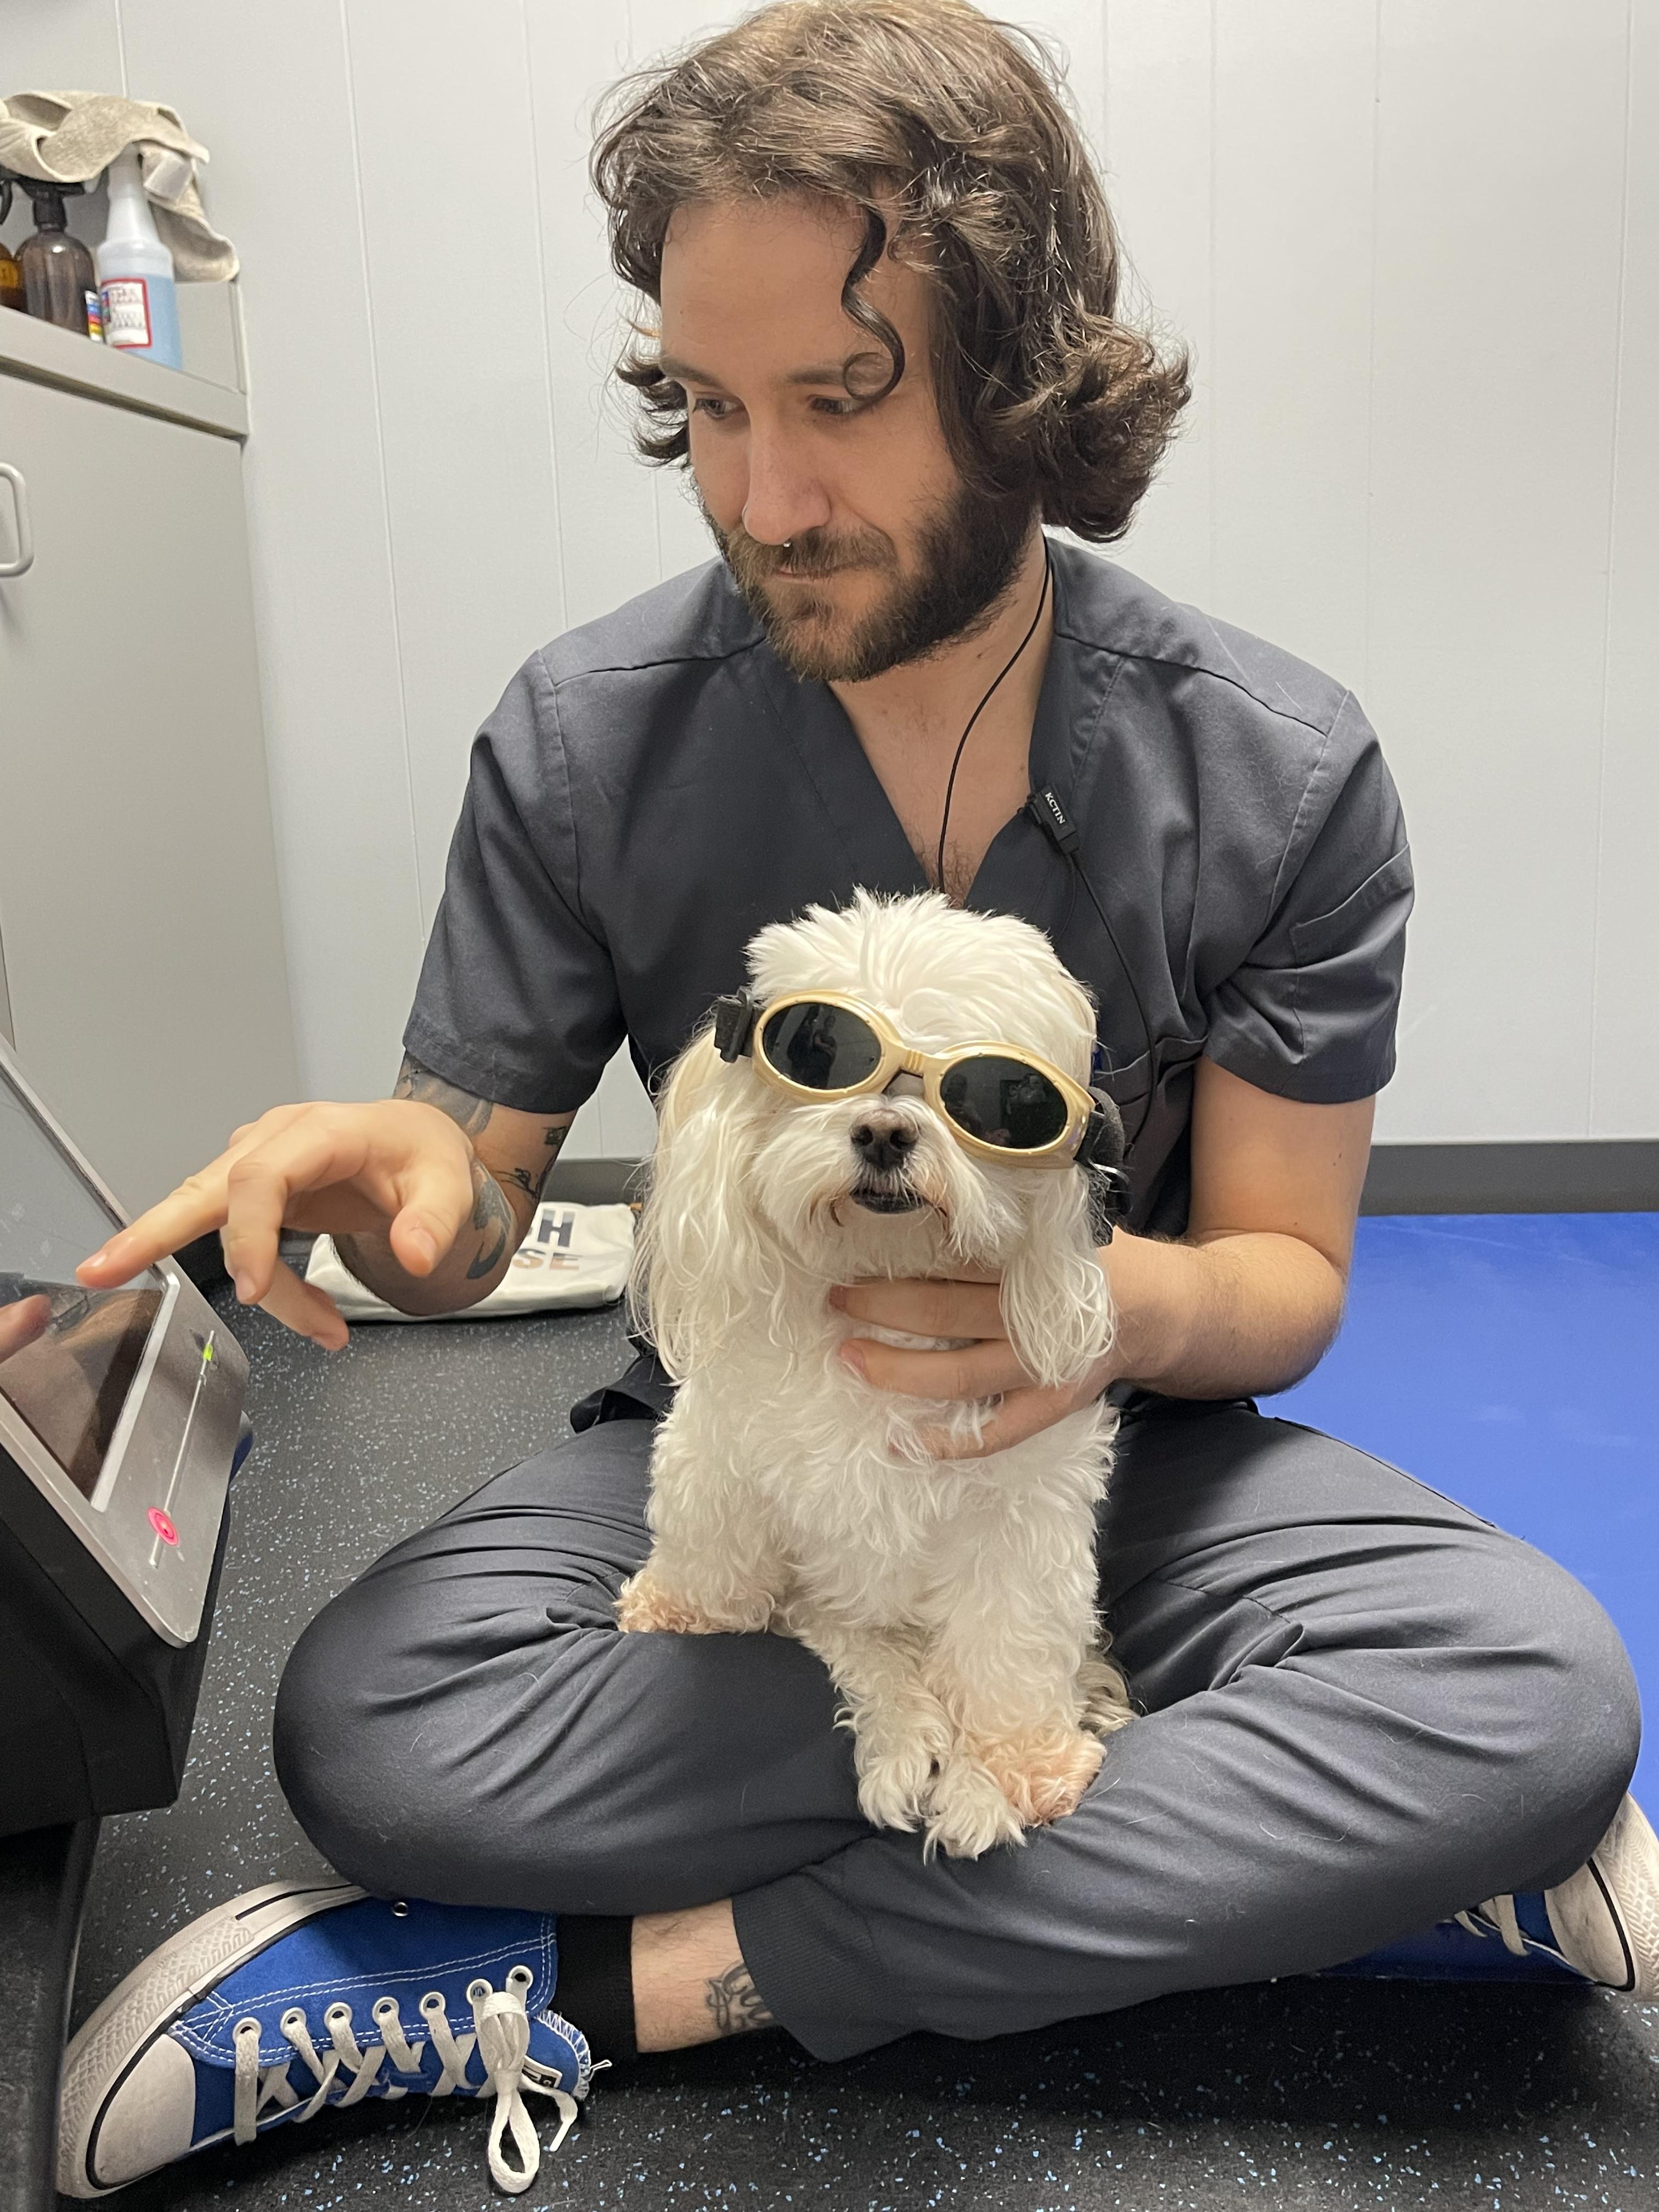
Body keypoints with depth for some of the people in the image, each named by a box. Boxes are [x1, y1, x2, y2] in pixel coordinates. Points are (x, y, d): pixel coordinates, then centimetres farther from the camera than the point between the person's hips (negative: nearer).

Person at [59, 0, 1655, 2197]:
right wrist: (410, 1182, -30)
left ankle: (621, 1981, -22)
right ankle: (1281, 1828, -18)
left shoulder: (1282, 776, -12)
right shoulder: (584, 739, -10)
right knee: (367, 1722, -28)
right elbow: (474, 1215, -4)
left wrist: (1131, 1301, -30)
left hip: (1116, 1445, 0)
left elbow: (1285, 1277, -6)